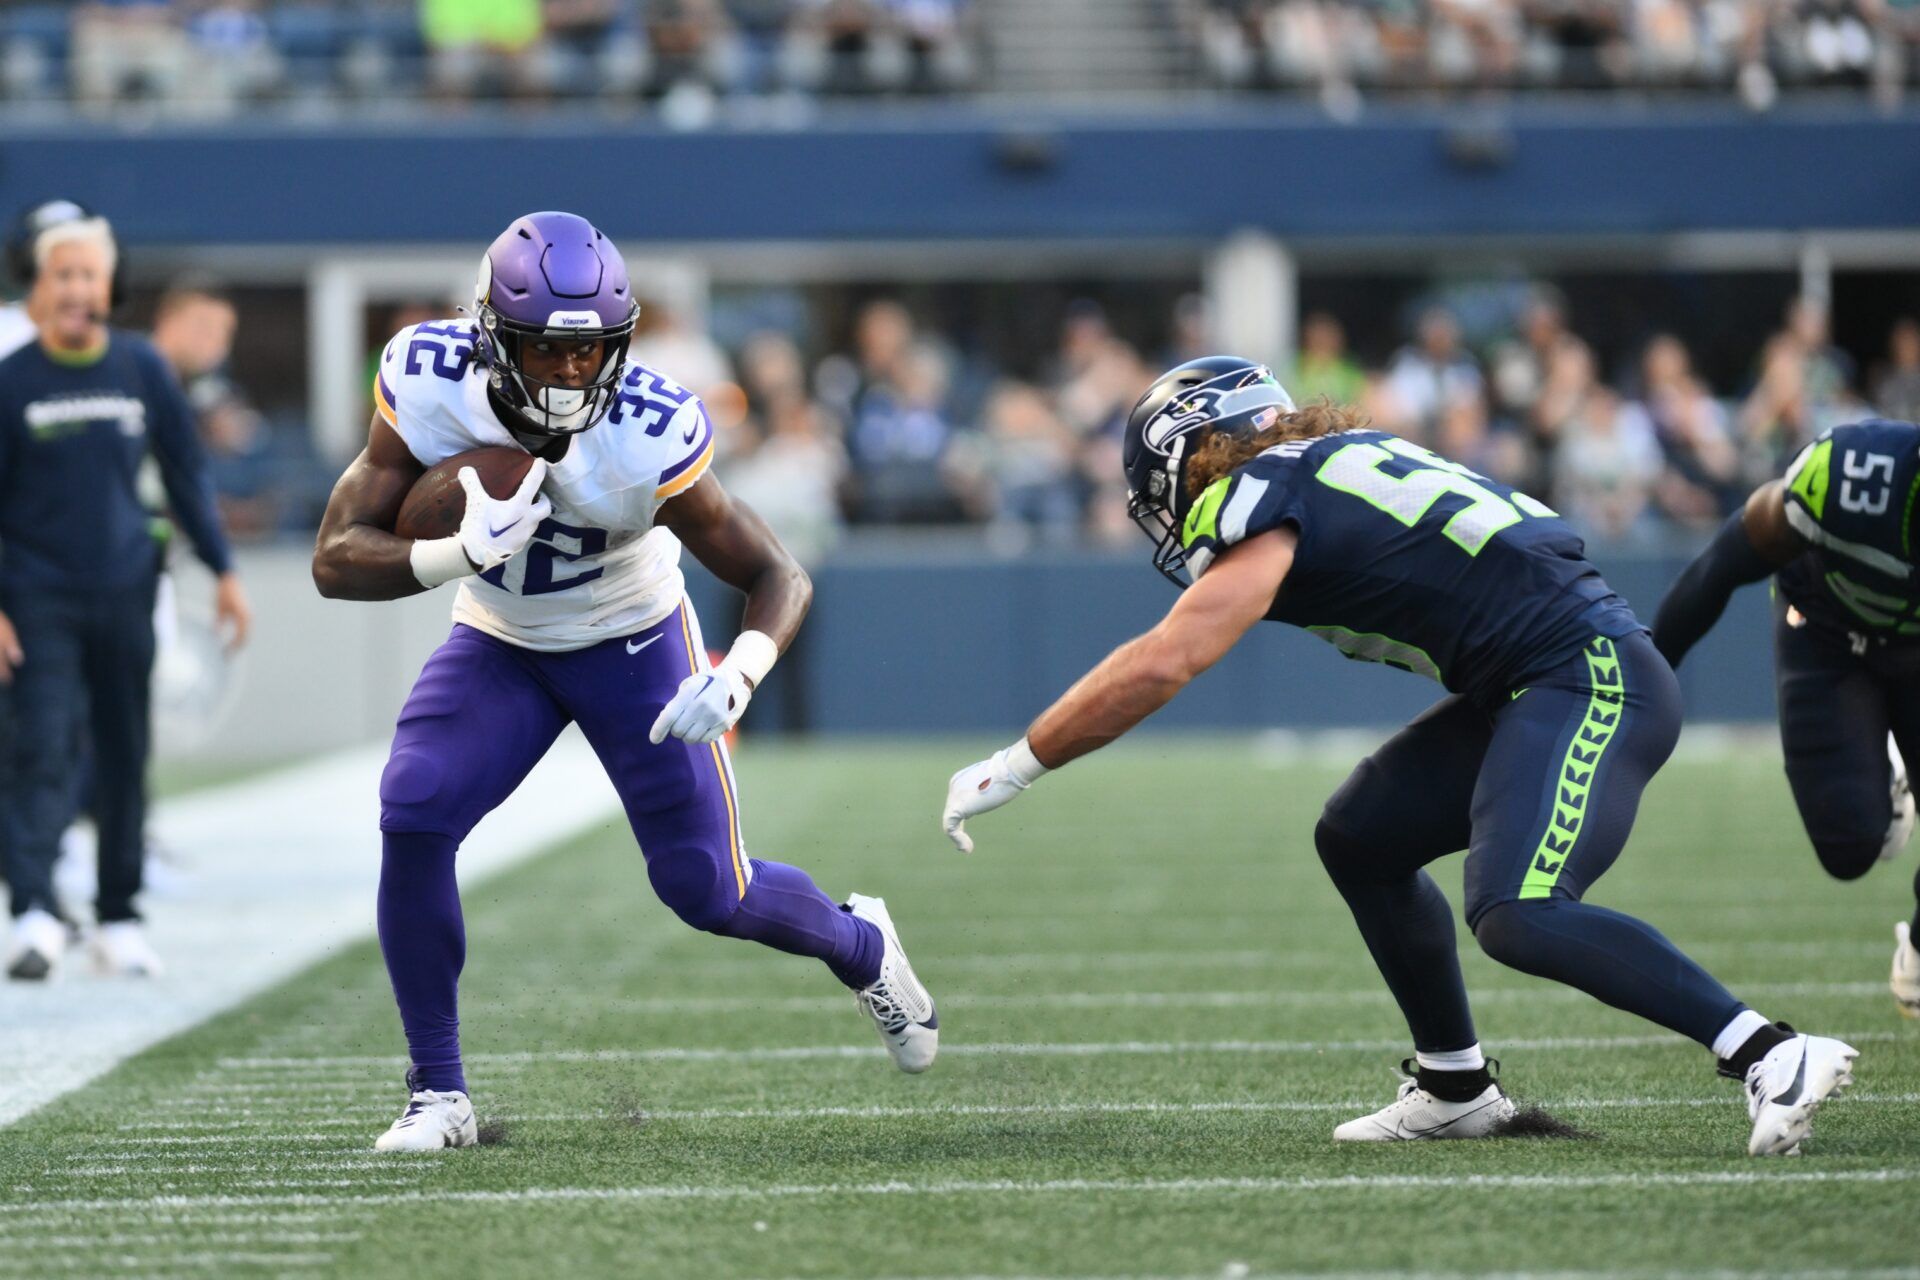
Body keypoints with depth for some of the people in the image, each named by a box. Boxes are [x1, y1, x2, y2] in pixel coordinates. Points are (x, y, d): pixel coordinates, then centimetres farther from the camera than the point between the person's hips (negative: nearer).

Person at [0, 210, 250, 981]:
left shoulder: (143, 369, 4)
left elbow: (185, 476, 12)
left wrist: (222, 571, 9)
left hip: (125, 595, 3)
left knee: (126, 761, 7)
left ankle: (119, 922, 16)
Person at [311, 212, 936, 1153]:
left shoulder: (646, 435, -33)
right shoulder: (428, 385, -27)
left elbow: (778, 578, -25)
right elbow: (336, 561, -26)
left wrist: (736, 679, -45)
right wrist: (463, 554, -44)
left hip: (632, 642, -2)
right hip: (499, 643, 2)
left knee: (705, 887, -2)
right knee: (412, 818, -21)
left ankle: (860, 946, 34)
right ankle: (437, 1094, -6)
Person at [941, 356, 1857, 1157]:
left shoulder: (1264, 500, -7)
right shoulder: (1333, 465, 19)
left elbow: (1158, 668, -14)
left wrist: (1007, 771, -9)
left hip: (1588, 680, -10)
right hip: (1533, 689, 10)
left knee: (1516, 917, -24)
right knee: (1360, 840, 15)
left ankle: (1770, 1055, -25)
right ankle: (1455, 1088, 23)